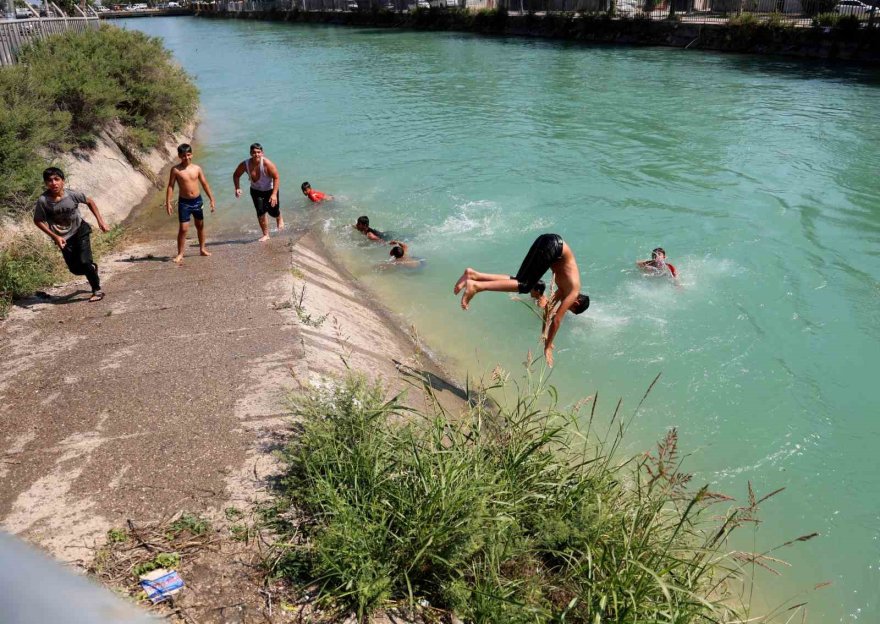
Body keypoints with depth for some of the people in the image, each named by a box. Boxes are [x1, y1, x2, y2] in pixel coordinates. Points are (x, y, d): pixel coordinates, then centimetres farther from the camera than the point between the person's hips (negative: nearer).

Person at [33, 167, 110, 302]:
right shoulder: (43, 201, -20)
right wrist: (55, 236, -14)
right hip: (64, 238, 1)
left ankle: (97, 290, 3)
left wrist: (100, 220, -2)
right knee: (75, 269, 5)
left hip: (80, 231, -1)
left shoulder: (72, 195, -19)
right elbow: (37, 221, -7)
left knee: (84, 261, -15)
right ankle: (92, 268, 40)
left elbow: (90, 202, 1)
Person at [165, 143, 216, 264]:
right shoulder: (175, 170, -8)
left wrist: (211, 199, 5)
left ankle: (202, 249, 33)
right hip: (184, 202, -3)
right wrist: (168, 202, -12)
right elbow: (170, 186, -6)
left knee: (200, 226, 16)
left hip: (197, 200, 4)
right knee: (183, 229, -7)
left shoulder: (197, 168, 0)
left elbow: (204, 184, 6)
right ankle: (180, 254, 2)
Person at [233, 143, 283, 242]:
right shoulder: (245, 164, -18)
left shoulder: (267, 163, -30)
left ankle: (279, 218, 43)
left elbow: (276, 178, -26)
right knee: (260, 212, -4)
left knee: (273, 211, 3)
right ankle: (265, 234, 13)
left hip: (270, 190, -2)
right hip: (255, 191, 3)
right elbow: (236, 175, -1)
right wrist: (237, 188, -17)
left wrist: (274, 194, -32)